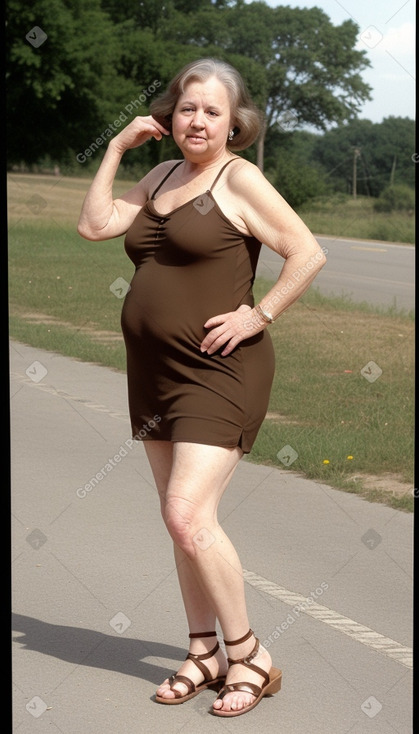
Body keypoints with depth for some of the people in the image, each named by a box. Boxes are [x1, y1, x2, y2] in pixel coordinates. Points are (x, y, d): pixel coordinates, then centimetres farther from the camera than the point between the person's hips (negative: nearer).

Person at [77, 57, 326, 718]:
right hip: (155, 371, 8)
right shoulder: (162, 176, 13)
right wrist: (117, 148, 5)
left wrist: (257, 317, -16)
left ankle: (249, 657, -2)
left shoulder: (240, 179, -9)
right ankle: (205, 655, 22)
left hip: (217, 373, -8)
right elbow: (95, 224, 7)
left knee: (189, 517, -16)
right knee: (182, 521, 11)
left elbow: (308, 254, -14)